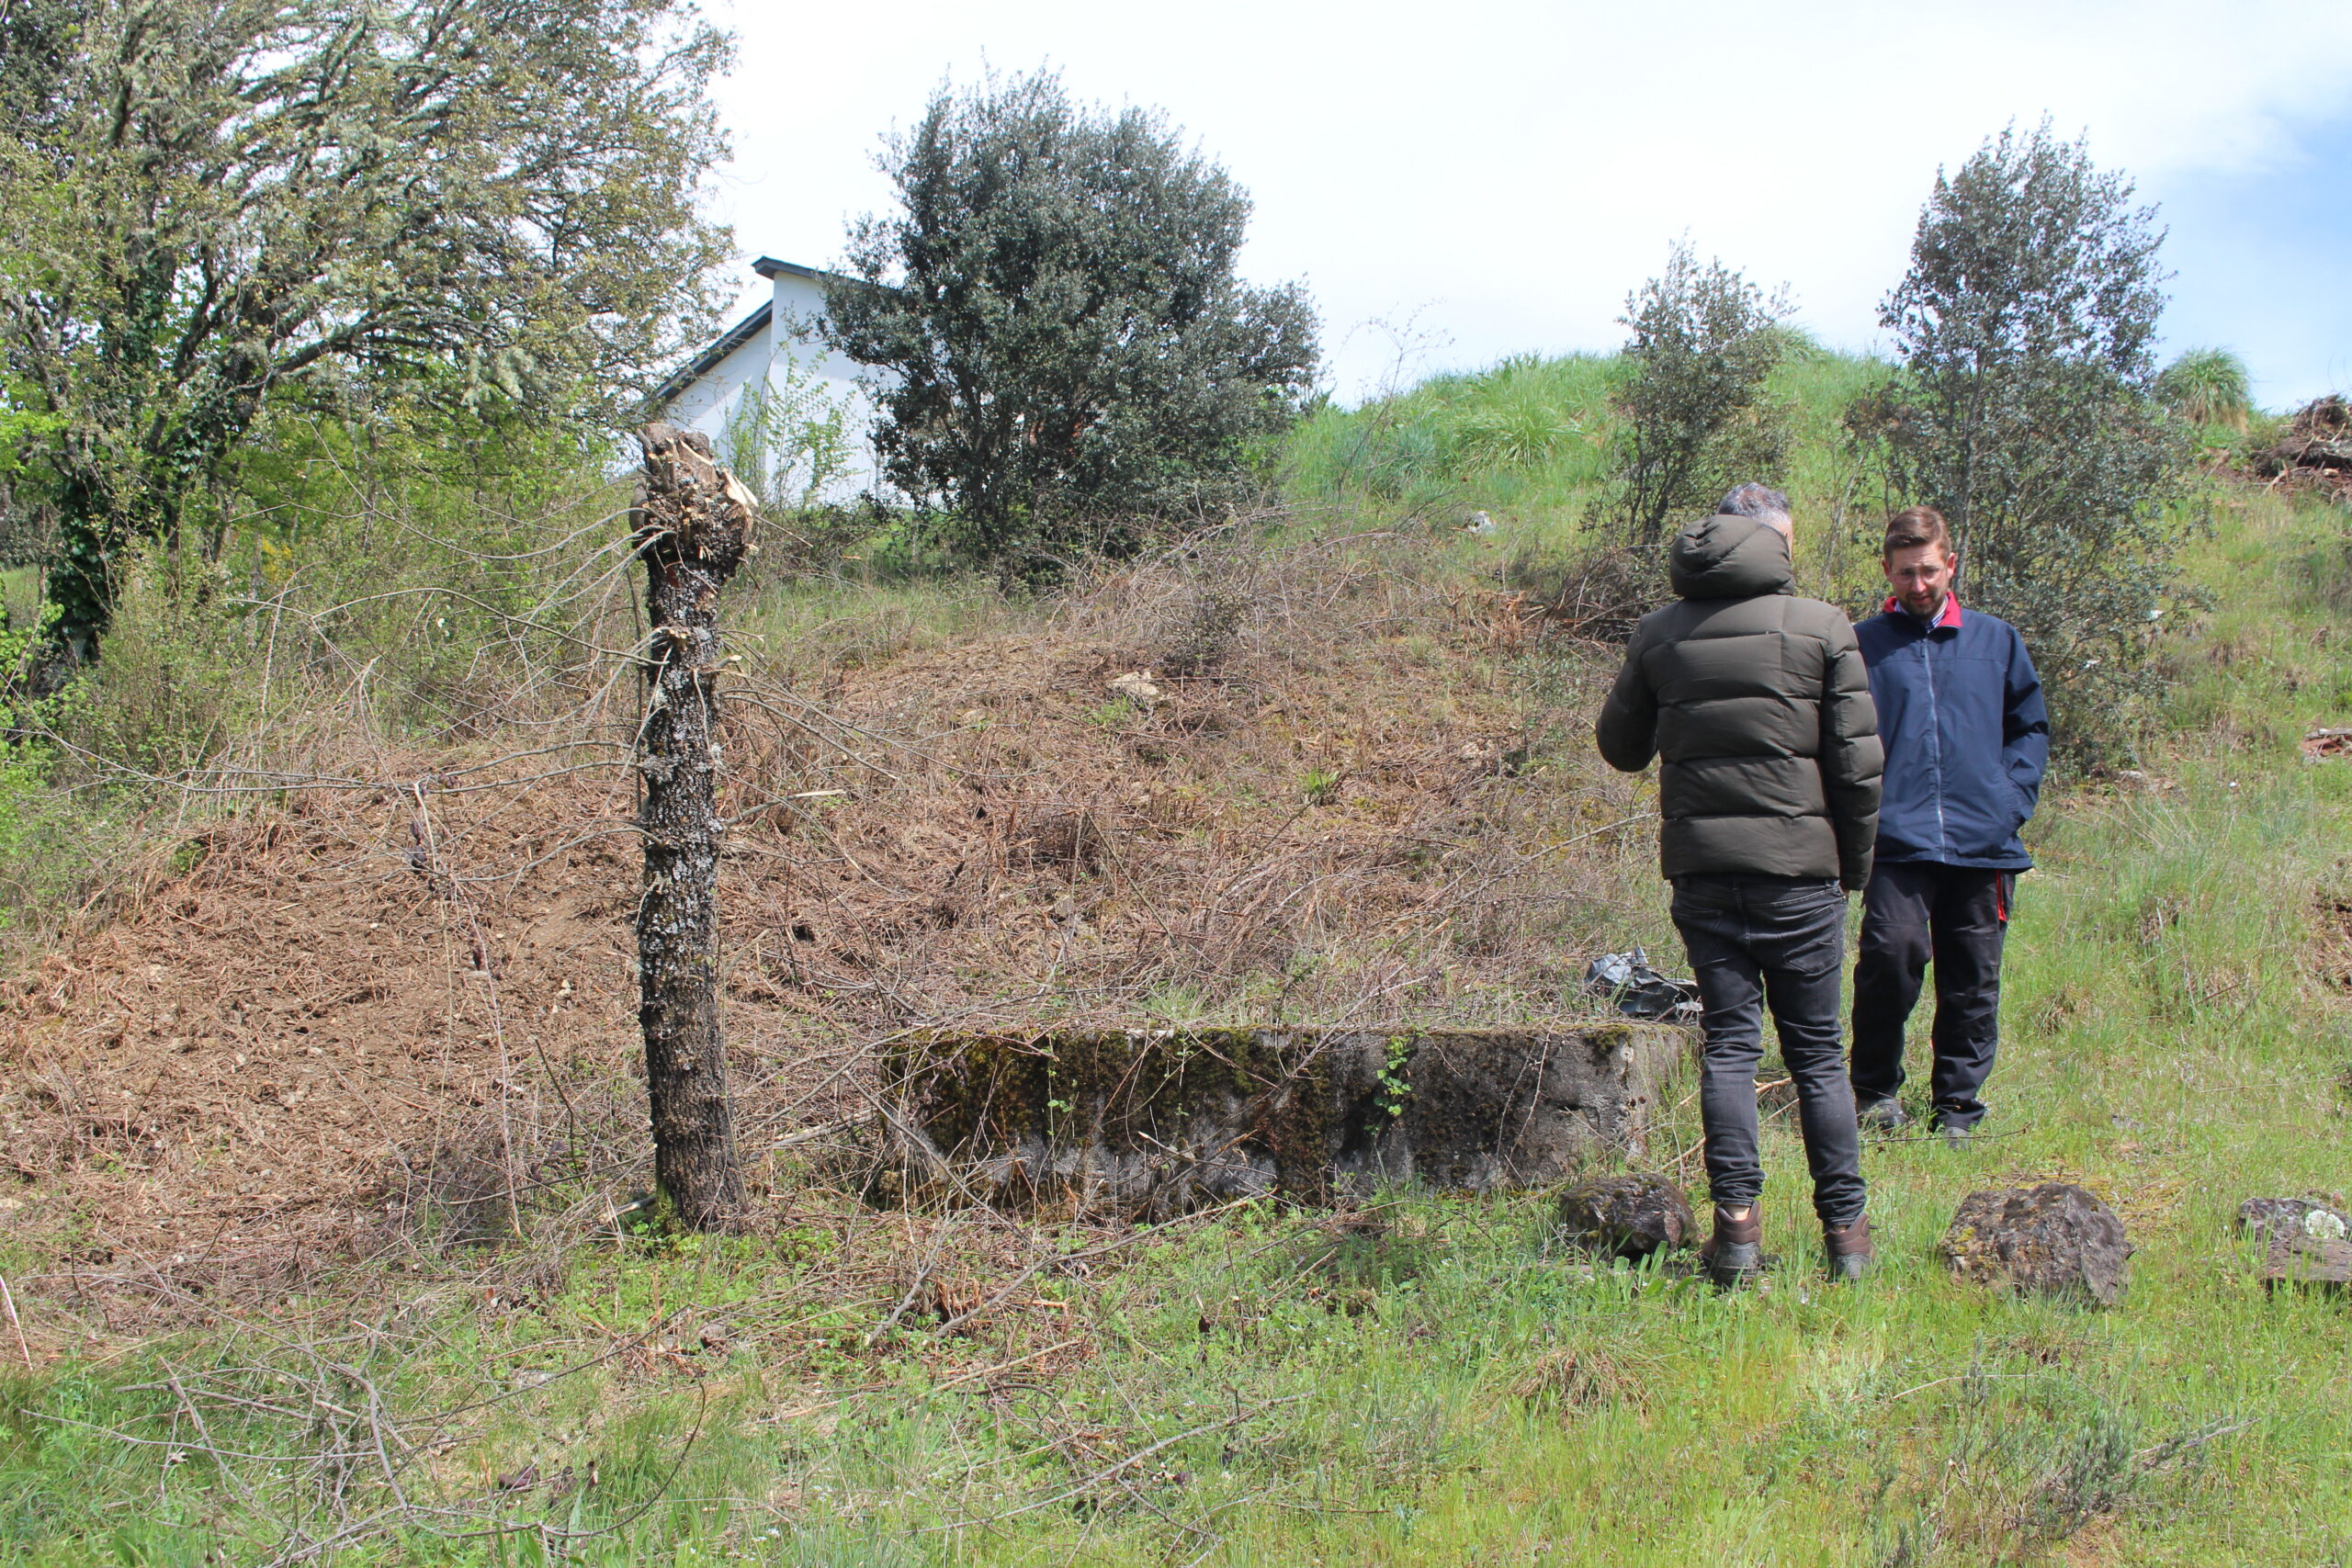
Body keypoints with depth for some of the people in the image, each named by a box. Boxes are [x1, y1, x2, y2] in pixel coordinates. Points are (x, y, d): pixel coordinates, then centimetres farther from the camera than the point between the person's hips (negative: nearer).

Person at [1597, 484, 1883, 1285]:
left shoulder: (1658, 633, 5)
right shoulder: (1822, 627, -3)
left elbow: (1619, 744, 14)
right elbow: (1857, 761, -3)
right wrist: (1856, 862, 8)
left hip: (1701, 866, 2)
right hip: (1799, 865, -2)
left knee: (1728, 1042, 7)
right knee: (1817, 1050, 6)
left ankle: (1736, 1217, -2)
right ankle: (1846, 1229, 9)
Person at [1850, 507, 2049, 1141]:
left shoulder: (1997, 641, 13)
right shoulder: (1863, 645, 6)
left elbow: (2031, 728, 18)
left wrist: (2012, 797, 4)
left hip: (1984, 844, 3)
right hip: (1898, 843, -3)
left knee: (1973, 982, 6)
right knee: (1892, 952, -19)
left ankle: (1957, 1106, 19)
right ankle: (1875, 1088, 0)